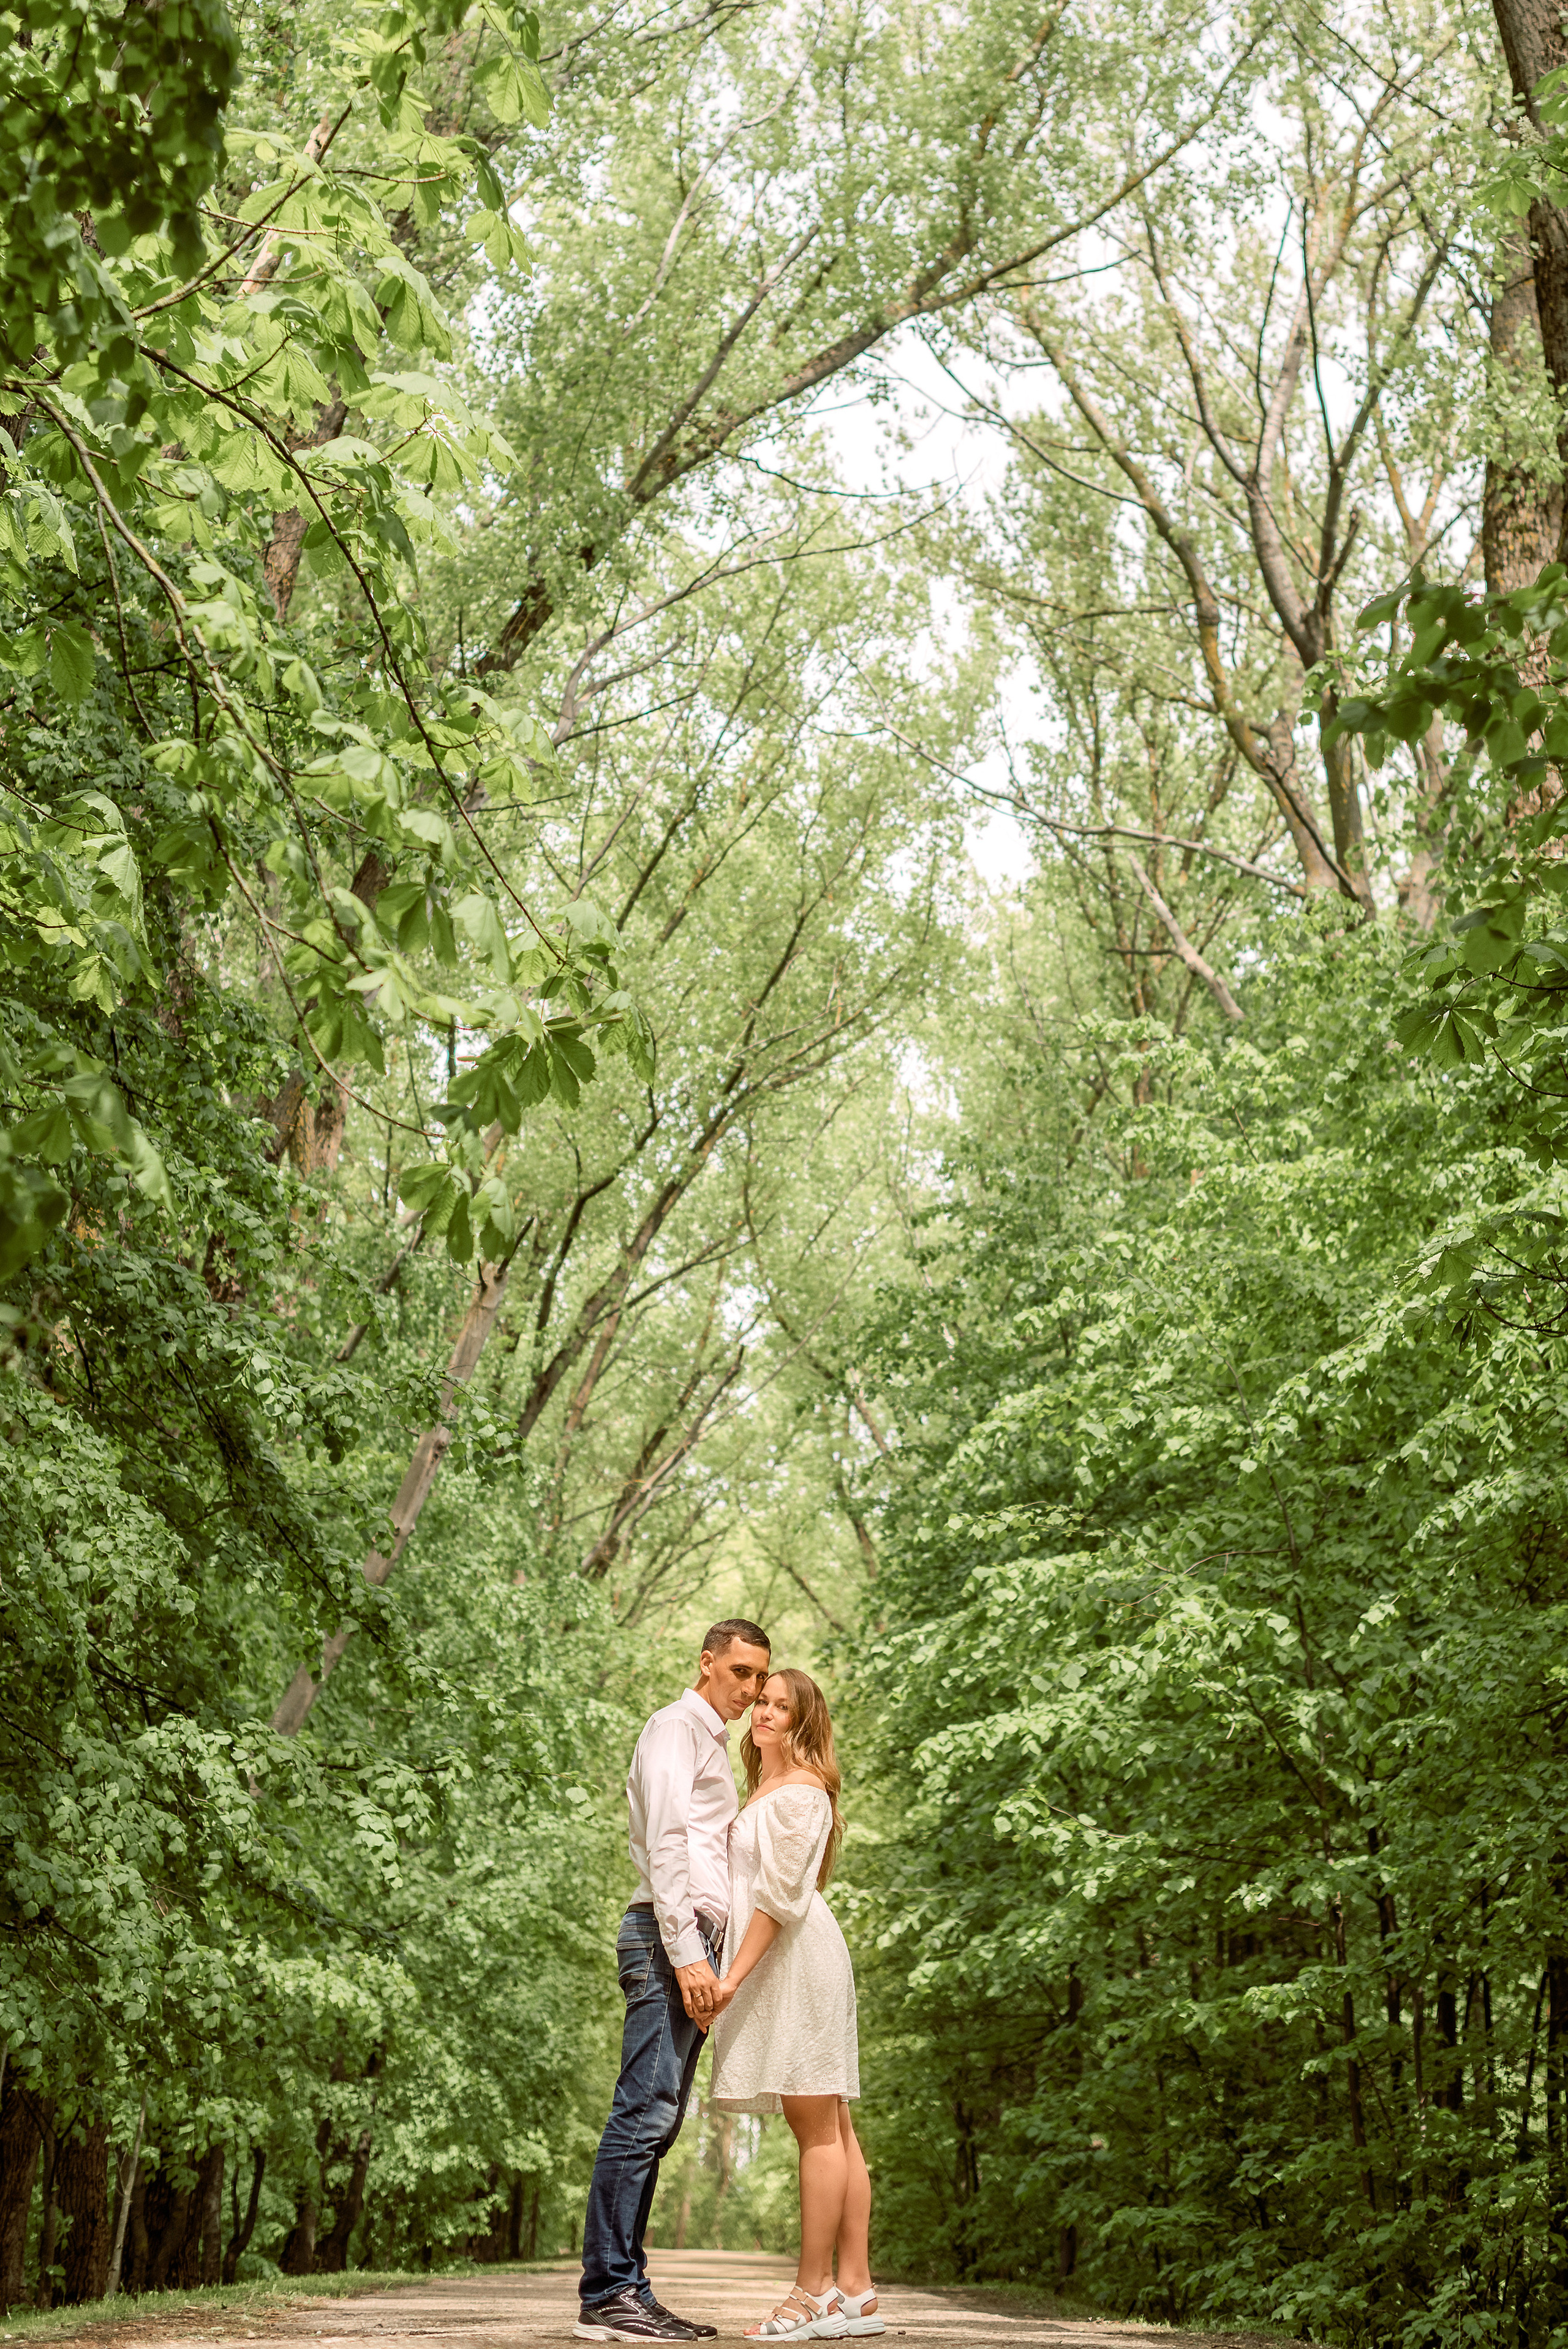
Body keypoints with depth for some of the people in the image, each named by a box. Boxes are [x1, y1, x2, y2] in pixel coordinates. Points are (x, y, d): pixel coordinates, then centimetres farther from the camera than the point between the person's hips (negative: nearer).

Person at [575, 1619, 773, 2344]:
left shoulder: (714, 1748, 27)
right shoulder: (677, 1726, -2)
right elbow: (665, 1843, -14)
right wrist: (687, 1952, -21)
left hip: (695, 1942, 10)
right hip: (669, 1936, -10)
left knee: (657, 2121, 6)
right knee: (645, 2113, -13)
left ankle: (626, 2289, 7)